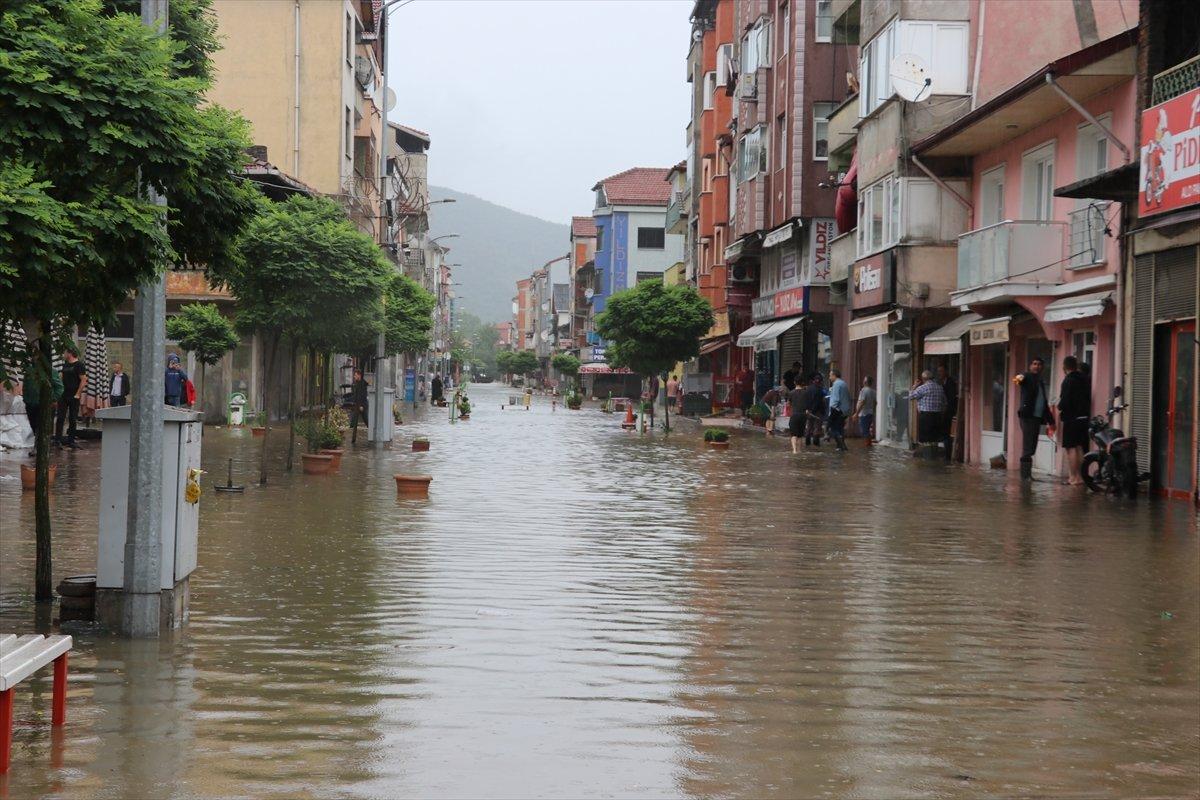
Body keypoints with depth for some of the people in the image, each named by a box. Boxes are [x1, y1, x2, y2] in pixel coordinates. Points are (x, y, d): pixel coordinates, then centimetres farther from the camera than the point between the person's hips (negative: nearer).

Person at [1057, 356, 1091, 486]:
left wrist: (1060, 408, 0)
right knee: (1080, 448, 14)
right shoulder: (1085, 379, 9)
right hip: (1084, 417, 7)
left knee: (1071, 448, -3)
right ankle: (1080, 476, 17)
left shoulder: (1068, 380, -13)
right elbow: (1089, 398, 11)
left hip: (1071, 418, -7)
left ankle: (1073, 477, -5)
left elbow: (1065, 400, -18)